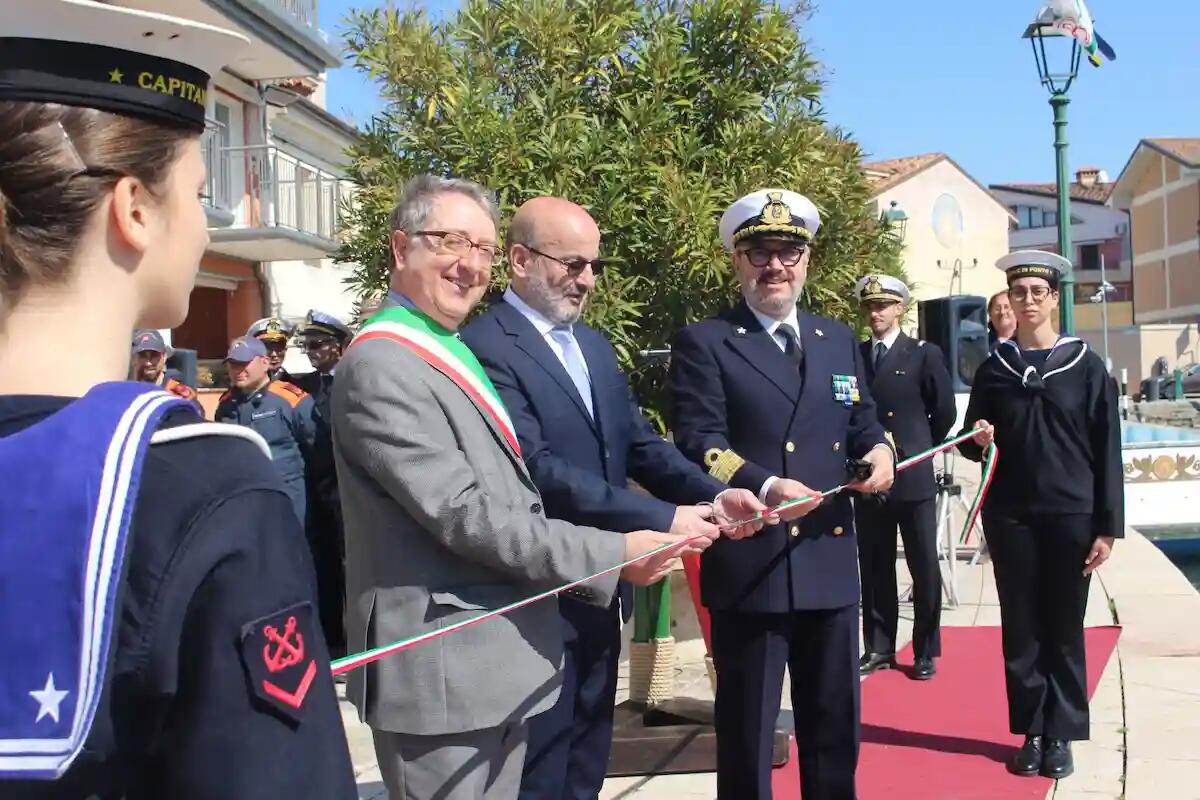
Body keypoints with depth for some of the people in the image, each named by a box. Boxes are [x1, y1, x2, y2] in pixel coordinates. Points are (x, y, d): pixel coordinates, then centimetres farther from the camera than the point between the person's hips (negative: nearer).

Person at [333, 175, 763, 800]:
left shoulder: (454, 353, 16)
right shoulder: (380, 366, -16)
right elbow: (463, 513, -21)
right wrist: (613, 555, -17)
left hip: (497, 659, 9)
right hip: (440, 668, -9)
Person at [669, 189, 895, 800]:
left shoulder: (839, 340, 14)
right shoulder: (703, 343, -3)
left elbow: (861, 425, 19)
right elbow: (698, 443, -13)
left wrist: (880, 451, -6)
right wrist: (764, 486, -30)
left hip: (831, 563, 5)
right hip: (749, 565, -5)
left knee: (836, 724, 17)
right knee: (745, 728, 6)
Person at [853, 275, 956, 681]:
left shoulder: (924, 354, 0)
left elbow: (945, 413, 3)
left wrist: (920, 448, 10)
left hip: (914, 477, -2)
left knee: (924, 568, 3)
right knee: (875, 568, 8)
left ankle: (926, 653, 13)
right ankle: (878, 648, 18)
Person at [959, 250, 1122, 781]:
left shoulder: (1086, 366, 0)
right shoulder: (994, 368, 6)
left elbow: (1107, 452, -2)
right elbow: (972, 444, 10)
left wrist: (1107, 527, -7)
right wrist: (977, 438, -15)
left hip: (1071, 516, -2)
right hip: (1010, 516, 2)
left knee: (1065, 629, 6)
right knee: (1021, 628, 7)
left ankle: (1061, 736, 16)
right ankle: (1032, 732, 18)